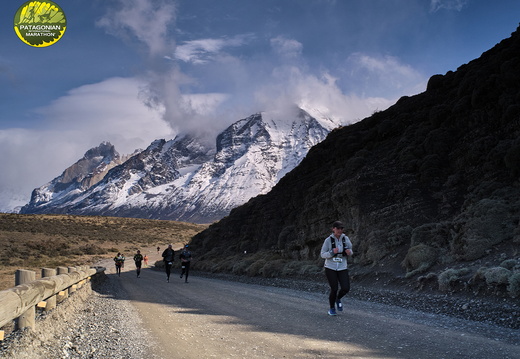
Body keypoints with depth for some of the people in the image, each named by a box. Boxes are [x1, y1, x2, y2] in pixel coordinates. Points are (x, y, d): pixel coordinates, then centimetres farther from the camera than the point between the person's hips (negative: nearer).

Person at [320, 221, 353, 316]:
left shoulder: (345, 238, -2)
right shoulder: (328, 240, -9)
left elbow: (350, 250, 11)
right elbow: (323, 254, -5)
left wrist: (349, 252, -14)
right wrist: (332, 252, -24)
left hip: (342, 268, 3)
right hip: (330, 268, -2)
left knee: (346, 288, -11)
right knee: (334, 289, -6)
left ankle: (338, 299, 24)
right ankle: (332, 308, 21)